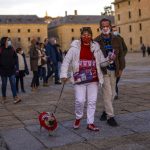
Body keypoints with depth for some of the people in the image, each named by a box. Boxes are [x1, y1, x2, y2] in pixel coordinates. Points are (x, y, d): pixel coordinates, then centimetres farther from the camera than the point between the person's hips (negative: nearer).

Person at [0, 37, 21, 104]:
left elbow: (15, 59, 6)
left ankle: (15, 97, -4)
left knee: (13, 84, -3)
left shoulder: (12, 49, 4)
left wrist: (17, 68, 1)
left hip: (11, 70, 2)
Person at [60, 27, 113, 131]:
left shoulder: (96, 48, 7)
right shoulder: (75, 48, -2)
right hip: (80, 79, -3)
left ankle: (90, 123, 17)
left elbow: (102, 62, 11)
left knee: (92, 101, 4)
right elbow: (66, 61, 0)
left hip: (93, 79, 3)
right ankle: (78, 118, 20)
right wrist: (64, 75, -8)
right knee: (80, 100, -8)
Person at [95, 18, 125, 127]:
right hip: (103, 70, -4)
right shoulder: (96, 41, -2)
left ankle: (106, 111, 31)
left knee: (112, 93, 11)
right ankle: (110, 116, 1)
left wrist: (121, 68, 3)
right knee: (107, 93, -6)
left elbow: (121, 54, 9)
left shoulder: (116, 40, 7)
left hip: (113, 70, 4)